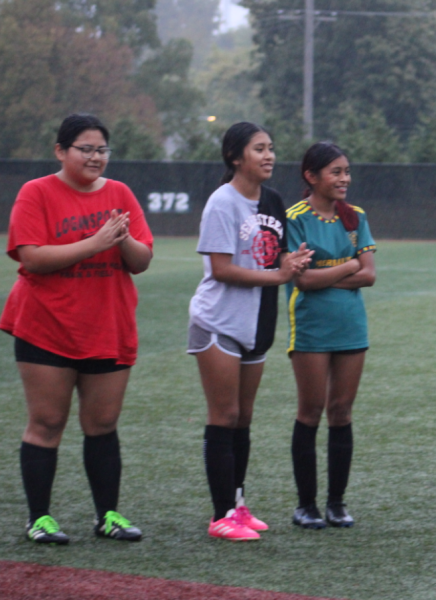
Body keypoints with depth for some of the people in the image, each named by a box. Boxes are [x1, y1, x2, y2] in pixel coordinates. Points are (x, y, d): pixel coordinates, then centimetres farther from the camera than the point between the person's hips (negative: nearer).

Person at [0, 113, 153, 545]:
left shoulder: (119, 195, 9)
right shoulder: (37, 194, -4)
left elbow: (142, 262, 6)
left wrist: (125, 240, -16)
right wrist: (94, 244, -21)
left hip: (108, 331, 4)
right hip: (47, 330, -4)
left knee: (103, 425, 7)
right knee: (46, 424, -1)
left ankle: (108, 515, 13)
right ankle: (39, 518, 4)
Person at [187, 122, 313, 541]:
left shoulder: (272, 202, 11)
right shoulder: (223, 203, -12)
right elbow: (221, 268, -18)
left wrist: (292, 262, -4)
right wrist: (275, 275, -16)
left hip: (256, 325, 7)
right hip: (219, 323, -7)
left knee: (243, 418, 12)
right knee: (224, 419, -6)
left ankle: (236, 504, 20)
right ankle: (223, 515, -4)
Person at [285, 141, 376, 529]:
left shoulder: (355, 218, 8)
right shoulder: (295, 219, -6)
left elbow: (369, 275, 0)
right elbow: (303, 278, -15)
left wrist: (324, 277, -11)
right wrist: (349, 267, -5)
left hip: (351, 326, 4)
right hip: (311, 328, -4)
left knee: (342, 412, 6)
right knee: (311, 412, 0)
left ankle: (337, 503, 14)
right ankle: (306, 504, 8)